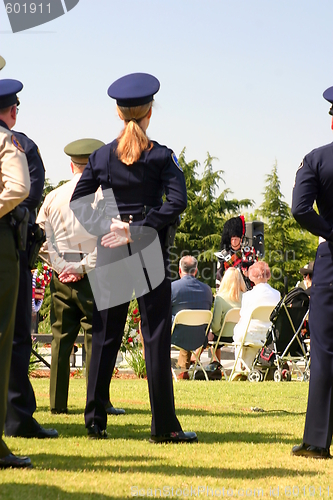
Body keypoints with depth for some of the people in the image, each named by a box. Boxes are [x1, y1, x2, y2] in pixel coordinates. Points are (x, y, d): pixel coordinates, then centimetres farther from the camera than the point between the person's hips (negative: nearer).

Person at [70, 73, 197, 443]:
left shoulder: (101, 156, 4)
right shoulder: (160, 156, -4)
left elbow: (77, 201, 2)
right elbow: (177, 201, -15)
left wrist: (107, 226, -5)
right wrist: (138, 229, -14)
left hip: (111, 249, 3)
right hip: (150, 250, -3)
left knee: (105, 334, 8)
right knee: (156, 335, 0)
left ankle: (95, 421, 10)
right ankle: (164, 426, 1)